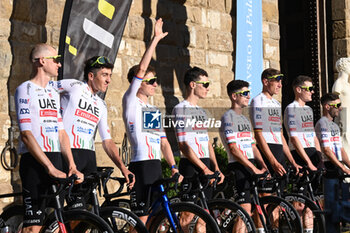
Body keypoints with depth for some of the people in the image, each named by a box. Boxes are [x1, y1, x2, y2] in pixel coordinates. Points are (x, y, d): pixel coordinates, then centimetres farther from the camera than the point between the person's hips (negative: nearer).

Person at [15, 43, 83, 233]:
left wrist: (72, 166, 1)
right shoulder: (25, 90, -5)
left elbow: (61, 132, 15)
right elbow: (26, 134, -14)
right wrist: (50, 168, -20)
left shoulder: (54, 93, 20)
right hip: (34, 162, -8)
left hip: (55, 160, 8)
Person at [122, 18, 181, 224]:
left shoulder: (155, 110, 20)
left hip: (156, 166, 8)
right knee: (142, 218, -7)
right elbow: (141, 69, -13)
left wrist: (174, 167, 4)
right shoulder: (131, 102, -1)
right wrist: (156, 39, -12)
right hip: (140, 165, -8)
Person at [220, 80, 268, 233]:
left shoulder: (245, 119, 21)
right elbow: (233, 149, -16)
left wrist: (264, 166, 3)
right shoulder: (229, 117, -7)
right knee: (245, 211, -14)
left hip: (251, 167, 9)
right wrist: (254, 168, -19)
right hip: (239, 168, -9)